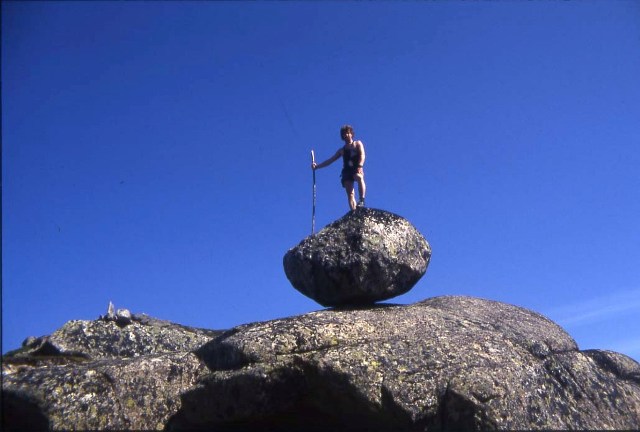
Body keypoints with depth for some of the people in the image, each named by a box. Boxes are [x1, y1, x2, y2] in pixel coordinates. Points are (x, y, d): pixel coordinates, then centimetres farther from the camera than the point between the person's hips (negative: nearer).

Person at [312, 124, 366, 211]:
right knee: (350, 194, -10)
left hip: (356, 169, -4)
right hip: (347, 171, 4)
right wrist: (317, 166, 12)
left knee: (359, 177, -38)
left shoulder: (358, 144, 15)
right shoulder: (342, 150, 23)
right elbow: (330, 160, 22)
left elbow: (362, 155, -2)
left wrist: (360, 166, -21)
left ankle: (362, 201, -40)